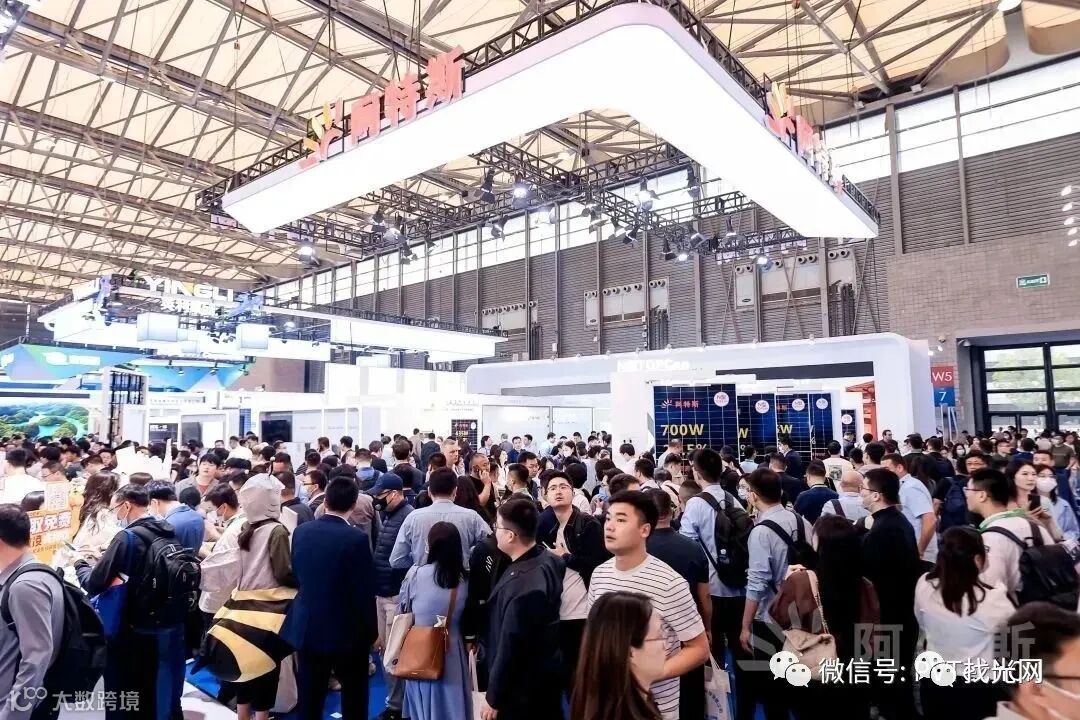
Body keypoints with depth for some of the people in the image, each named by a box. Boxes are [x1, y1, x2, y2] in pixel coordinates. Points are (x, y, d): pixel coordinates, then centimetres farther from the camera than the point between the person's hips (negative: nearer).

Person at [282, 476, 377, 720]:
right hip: (347, 630, -4)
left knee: (309, 700, 17)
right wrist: (371, 630, -4)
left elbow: (297, 575, 6)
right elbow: (365, 590, -16)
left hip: (307, 627, 5)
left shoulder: (301, 531, -4)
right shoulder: (356, 538, -20)